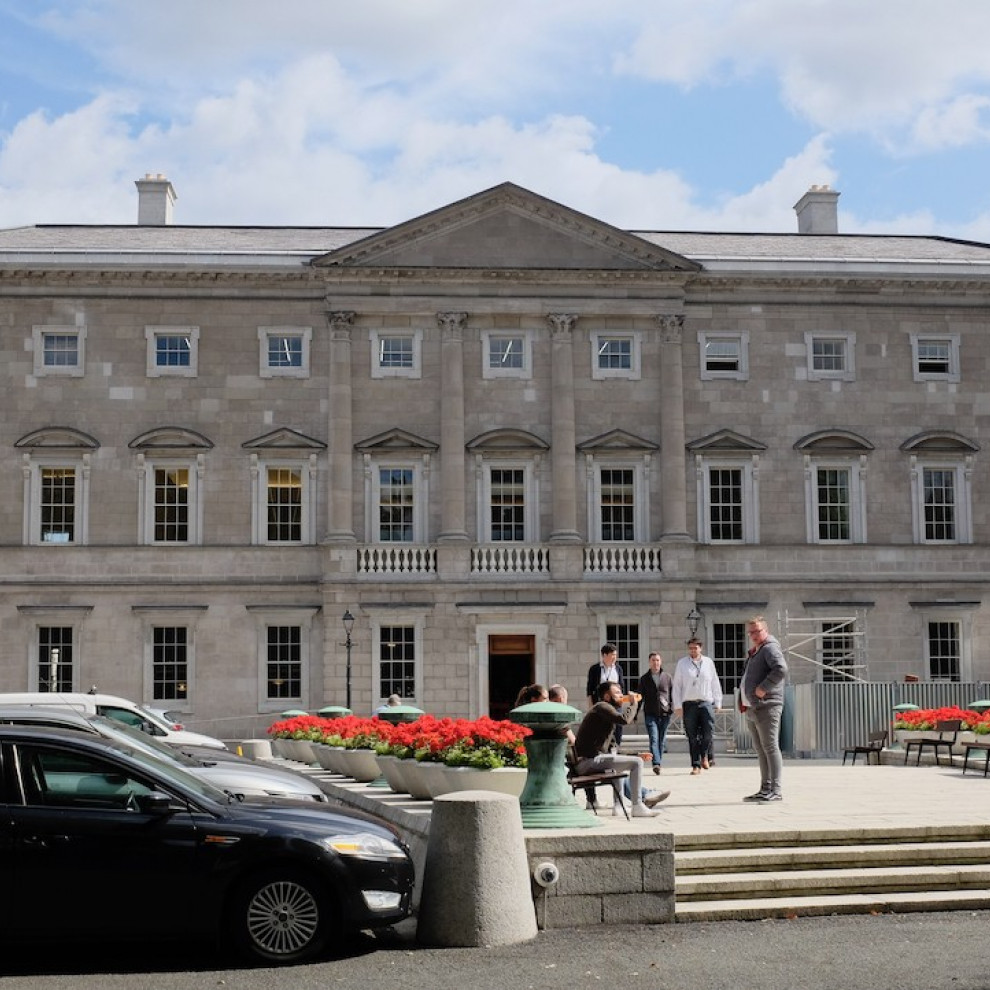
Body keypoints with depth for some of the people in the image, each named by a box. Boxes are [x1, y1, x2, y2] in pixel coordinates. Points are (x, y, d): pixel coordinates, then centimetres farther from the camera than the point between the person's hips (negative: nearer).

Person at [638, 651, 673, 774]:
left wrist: (672, 708, -3)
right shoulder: (644, 679, 10)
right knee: (654, 739, -13)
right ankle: (656, 763, -23)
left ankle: (659, 762, 17)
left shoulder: (668, 677, 11)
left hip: (665, 713, 1)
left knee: (662, 740, 6)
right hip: (650, 714, -1)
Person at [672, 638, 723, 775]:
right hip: (689, 704, 0)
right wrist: (678, 706, 1)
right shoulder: (682, 663, 7)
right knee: (692, 737, 0)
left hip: (706, 702, 0)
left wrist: (717, 702, 11)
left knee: (708, 732, -13)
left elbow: (715, 683, 14)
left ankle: (704, 755, 13)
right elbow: (677, 685, 7)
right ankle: (696, 765, 6)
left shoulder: (708, 662, 10)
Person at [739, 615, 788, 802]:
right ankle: (765, 789, 17)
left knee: (770, 748, -10)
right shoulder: (754, 652, 22)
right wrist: (743, 700, 17)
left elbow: (781, 669, -25)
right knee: (760, 750, 12)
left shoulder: (770, 648, -8)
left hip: (767, 707, -10)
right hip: (752, 708, 10)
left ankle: (776, 790, -11)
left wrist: (763, 688, -21)